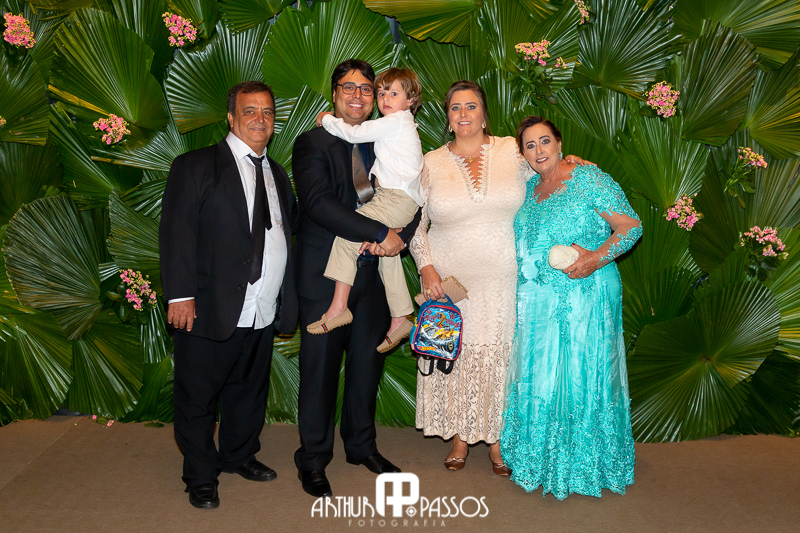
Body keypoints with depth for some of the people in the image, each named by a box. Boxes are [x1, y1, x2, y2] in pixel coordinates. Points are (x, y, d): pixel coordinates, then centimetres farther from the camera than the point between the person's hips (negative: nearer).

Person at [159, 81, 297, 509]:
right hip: (211, 311, -5)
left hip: (264, 314, 6)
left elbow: (288, 228, 17)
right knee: (198, 397, 6)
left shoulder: (277, 174, 16)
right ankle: (201, 477, 23)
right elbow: (176, 232, -9)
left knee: (249, 391, 18)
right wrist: (181, 295, -17)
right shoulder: (195, 166, -2)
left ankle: (239, 455, 39)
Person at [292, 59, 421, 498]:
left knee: (368, 365, 14)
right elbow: (318, 201, -19)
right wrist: (380, 233, -23)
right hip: (325, 276, -5)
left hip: (373, 274, 5)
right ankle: (314, 458, 21)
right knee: (320, 369, 4)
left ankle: (361, 445, 33)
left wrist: (400, 235, -14)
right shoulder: (313, 143, -4)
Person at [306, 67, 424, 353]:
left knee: (347, 233, -17)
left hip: (397, 198, -11)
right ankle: (399, 319, 22)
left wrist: (326, 119, 4)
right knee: (388, 254, 15)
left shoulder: (395, 122, -7)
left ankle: (338, 307, -19)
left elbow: (354, 134, -10)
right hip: (396, 197, 11)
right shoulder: (400, 124, 24)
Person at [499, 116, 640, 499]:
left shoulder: (589, 180, -8)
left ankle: (582, 465, 17)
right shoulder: (530, 188, 13)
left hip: (584, 299, -6)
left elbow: (631, 225, -10)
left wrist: (597, 258, -23)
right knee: (538, 377, 10)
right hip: (536, 302, 6)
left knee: (579, 377, -1)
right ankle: (541, 459, 26)